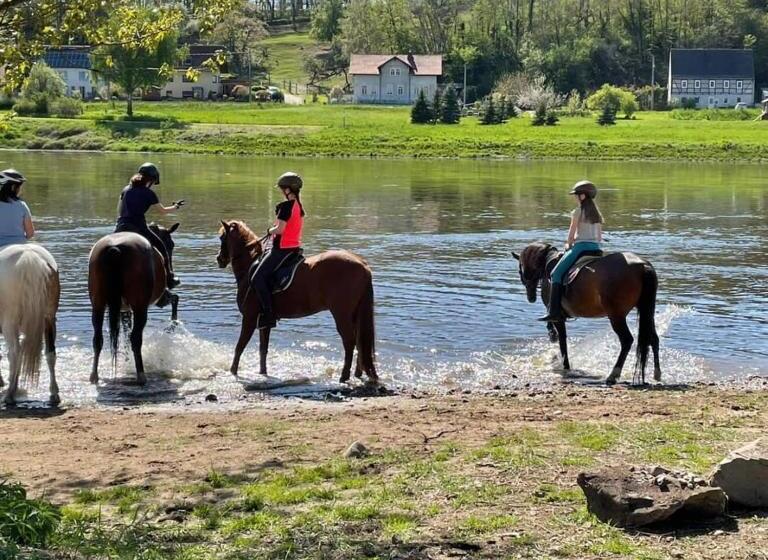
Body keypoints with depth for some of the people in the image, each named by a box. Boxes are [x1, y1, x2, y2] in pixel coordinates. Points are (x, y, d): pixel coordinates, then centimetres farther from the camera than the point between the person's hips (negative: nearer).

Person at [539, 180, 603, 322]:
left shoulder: (578, 212, -6)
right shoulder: (597, 213, 15)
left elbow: (571, 234, -2)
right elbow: (600, 237, 17)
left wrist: (569, 244, 15)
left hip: (581, 246, -7)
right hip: (596, 247, 7)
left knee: (557, 273, -4)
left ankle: (554, 312, -15)